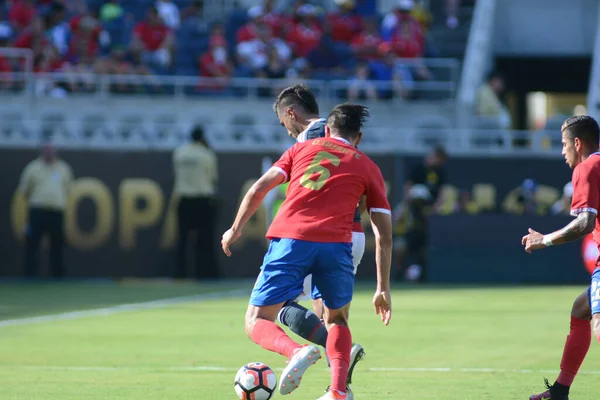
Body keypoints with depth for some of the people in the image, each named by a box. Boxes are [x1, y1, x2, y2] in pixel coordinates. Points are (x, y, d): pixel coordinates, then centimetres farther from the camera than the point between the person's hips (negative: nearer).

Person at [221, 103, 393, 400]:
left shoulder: (303, 148, 21)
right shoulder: (368, 168, 20)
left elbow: (259, 189, 11)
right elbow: (384, 235, 15)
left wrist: (236, 229, 22)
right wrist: (383, 289, 18)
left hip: (289, 241, -1)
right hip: (336, 245, 1)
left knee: (256, 322, 8)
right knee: (337, 320, 25)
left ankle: (296, 351, -24)